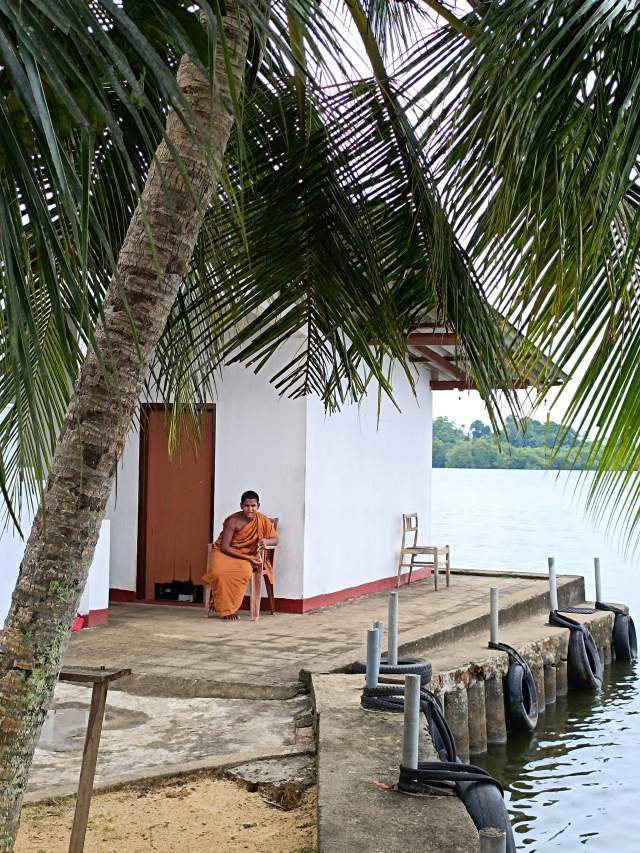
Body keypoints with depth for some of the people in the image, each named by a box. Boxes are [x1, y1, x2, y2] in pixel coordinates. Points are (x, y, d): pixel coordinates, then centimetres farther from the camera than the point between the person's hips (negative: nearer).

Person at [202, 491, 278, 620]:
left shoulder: (263, 521, -5)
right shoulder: (233, 521, -16)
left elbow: (275, 539, 3)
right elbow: (224, 547, -18)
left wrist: (266, 541, -23)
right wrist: (247, 558, -26)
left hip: (247, 556, 2)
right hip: (224, 553, -2)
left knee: (245, 571, -34)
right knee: (220, 572, -35)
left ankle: (228, 607, -17)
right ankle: (226, 609, -14)